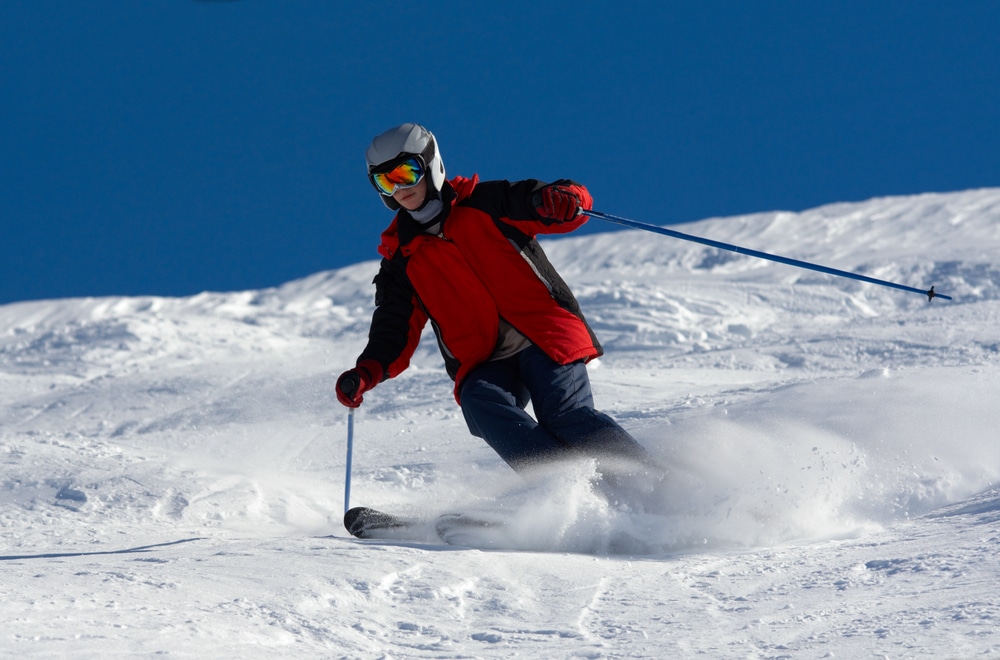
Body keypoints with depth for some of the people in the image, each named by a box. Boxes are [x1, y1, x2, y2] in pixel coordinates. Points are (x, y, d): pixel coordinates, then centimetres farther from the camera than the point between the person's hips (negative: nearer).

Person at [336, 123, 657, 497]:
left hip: (544, 337, -3)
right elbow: (396, 331, 14)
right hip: (484, 364, 3)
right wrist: (366, 373, -5)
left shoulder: (484, 204, 8)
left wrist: (562, 200, -24)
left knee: (566, 418, -25)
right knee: (480, 402, -31)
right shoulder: (401, 258, 17)